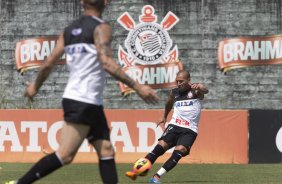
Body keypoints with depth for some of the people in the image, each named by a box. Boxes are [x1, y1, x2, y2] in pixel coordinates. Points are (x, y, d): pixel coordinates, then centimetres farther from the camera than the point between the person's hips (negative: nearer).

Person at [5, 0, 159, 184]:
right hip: (82, 103, -9)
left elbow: (49, 64, 15)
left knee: (106, 151, 7)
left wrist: (35, 86, 32)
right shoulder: (101, 28, -8)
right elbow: (106, 63, -22)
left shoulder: (69, 30, 13)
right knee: (65, 155, -10)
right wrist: (137, 86, -25)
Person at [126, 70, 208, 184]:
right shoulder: (174, 92, 9)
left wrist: (199, 87, -53)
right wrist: (164, 117, 46)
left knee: (180, 150, -26)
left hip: (189, 130, -3)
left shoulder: (195, 91, -5)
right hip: (174, 126, 3)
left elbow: (205, 91, -29)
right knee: (161, 145, -19)